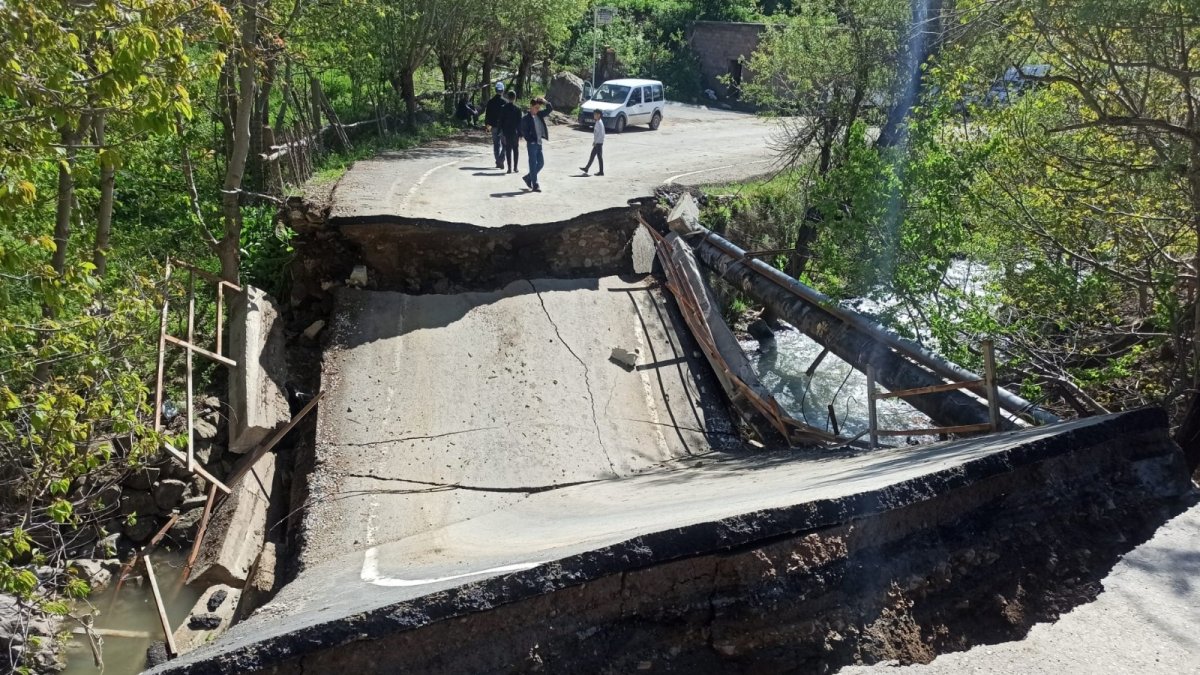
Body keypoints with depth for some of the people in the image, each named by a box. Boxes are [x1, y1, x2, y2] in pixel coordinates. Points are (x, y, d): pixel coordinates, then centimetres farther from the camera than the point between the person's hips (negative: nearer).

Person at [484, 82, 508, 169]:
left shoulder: (490, 101, 0)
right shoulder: (505, 102, -11)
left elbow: (487, 113, 5)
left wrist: (487, 124, 15)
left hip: (494, 126, 3)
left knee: (496, 144, 13)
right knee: (504, 144, 5)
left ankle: (498, 161, 13)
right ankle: (501, 160, -13)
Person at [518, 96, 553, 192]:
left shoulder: (539, 115, 9)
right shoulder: (526, 118, -10)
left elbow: (550, 109, 13)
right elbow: (523, 131, -12)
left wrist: (545, 103, -4)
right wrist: (530, 140, -16)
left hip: (539, 143, 7)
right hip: (532, 144, -7)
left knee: (541, 163, 11)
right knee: (533, 164, -3)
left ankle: (528, 177, 28)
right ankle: (535, 185, -1)